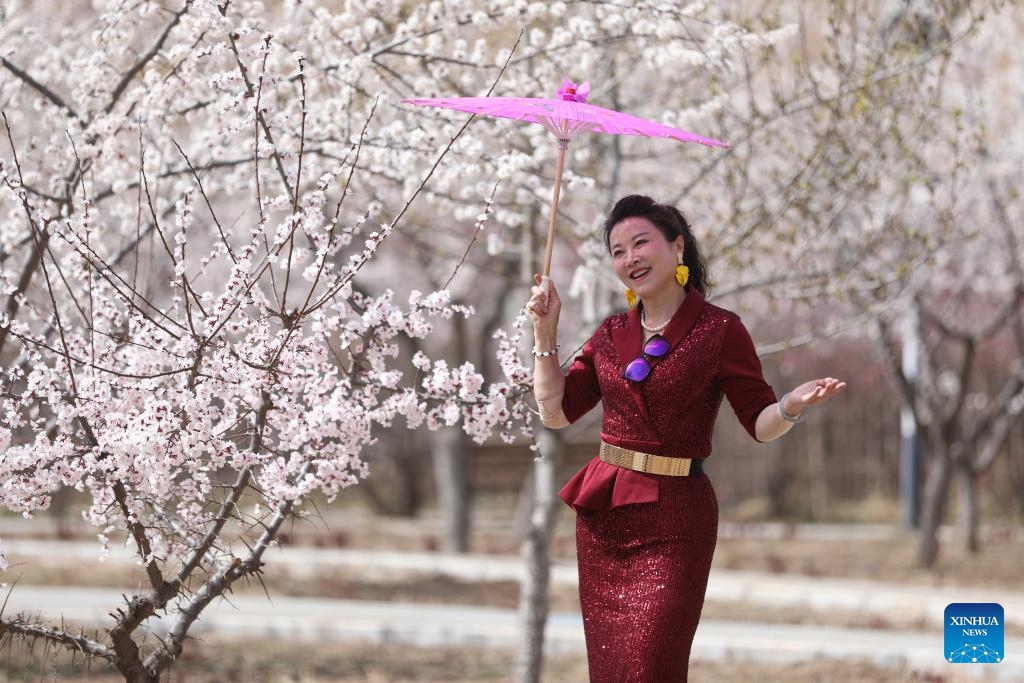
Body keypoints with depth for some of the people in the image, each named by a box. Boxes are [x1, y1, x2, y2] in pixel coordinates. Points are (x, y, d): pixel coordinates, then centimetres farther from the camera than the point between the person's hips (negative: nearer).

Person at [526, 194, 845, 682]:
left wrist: (792, 406, -28)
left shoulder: (719, 330, -6)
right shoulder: (612, 334, 9)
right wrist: (545, 333, 5)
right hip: (602, 514, 5)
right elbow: (556, 411, 10)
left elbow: (759, 422, -7)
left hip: (674, 522, -5)